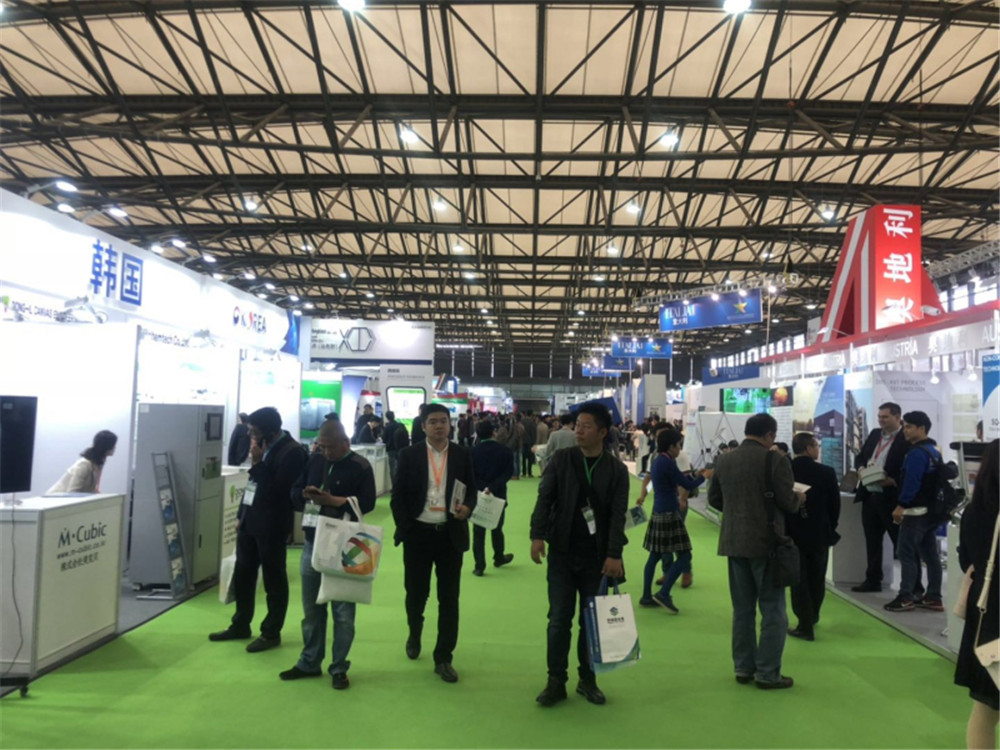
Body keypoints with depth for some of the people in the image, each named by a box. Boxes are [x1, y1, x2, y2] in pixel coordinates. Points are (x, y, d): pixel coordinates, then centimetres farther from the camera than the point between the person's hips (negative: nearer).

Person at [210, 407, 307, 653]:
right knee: (242, 574, 18)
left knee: (273, 579, 5)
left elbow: (275, 490, -22)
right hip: (249, 519, 9)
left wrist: (257, 463, -20)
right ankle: (240, 625, 34)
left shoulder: (292, 452, -17)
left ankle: (271, 633, 18)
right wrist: (241, 514, 16)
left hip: (271, 525, -9)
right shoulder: (264, 445, 9)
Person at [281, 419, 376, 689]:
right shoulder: (314, 461, 8)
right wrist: (307, 495, -12)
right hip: (312, 543, 5)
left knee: (343, 610, 4)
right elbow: (295, 493, 10)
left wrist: (332, 500, -20)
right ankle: (309, 663, 29)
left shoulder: (360, 466, -7)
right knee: (311, 607, 15)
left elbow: (367, 503, -14)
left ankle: (339, 668, 16)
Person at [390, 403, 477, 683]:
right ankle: (414, 635, 44)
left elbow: (472, 490, 6)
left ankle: (443, 658, 16)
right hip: (417, 533, 0)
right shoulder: (409, 455, 0)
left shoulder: (463, 455, 2)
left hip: (450, 534, 0)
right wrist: (404, 528, -7)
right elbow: (398, 495, 1)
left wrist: (467, 507, -15)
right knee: (416, 593, 13)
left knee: (449, 598, 3)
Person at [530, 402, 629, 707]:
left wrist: (614, 554, -13)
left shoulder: (616, 469, -1)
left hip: (597, 557, 0)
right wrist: (537, 535, -15)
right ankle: (556, 681, 17)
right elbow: (545, 498, -4)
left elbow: (618, 515, -5)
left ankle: (587, 679, 26)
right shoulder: (561, 459, -1)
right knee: (559, 619, 4)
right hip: (562, 553, 0)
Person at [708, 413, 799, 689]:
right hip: (765, 542, -5)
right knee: (773, 610, 6)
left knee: (742, 609, 15)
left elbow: (714, 499, 10)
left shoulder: (724, 460, 4)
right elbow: (787, 502, -12)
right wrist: (798, 499, 9)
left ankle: (743, 668, 21)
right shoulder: (774, 460, -13)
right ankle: (767, 673, 10)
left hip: (734, 542, 5)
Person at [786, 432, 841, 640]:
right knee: (817, 579, 18)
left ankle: (805, 624, 3)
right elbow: (835, 504, -3)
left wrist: (784, 528, 6)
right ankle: (812, 616, 33)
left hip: (793, 534, -1)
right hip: (820, 534, 1)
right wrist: (831, 527, 12)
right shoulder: (826, 473, -11)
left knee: (799, 579, 5)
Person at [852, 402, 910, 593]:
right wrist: (862, 468, -3)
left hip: (891, 498, -7)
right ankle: (873, 580, 25)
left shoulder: (906, 440, -11)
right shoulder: (875, 434, 13)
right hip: (869, 496, 7)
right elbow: (860, 457, 17)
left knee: (901, 542, 2)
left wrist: (893, 481, -25)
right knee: (872, 541, 15)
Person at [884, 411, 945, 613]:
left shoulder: (917, 452, -17)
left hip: (916, 510, -10)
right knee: (930, 554, 11)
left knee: (906, 553, -4)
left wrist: (900, 506, -22)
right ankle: (933, 598, 16)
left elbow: (911, 482, -24)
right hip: (930, 510, 10)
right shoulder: (934, 449, 15)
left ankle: (905, 597, -1)